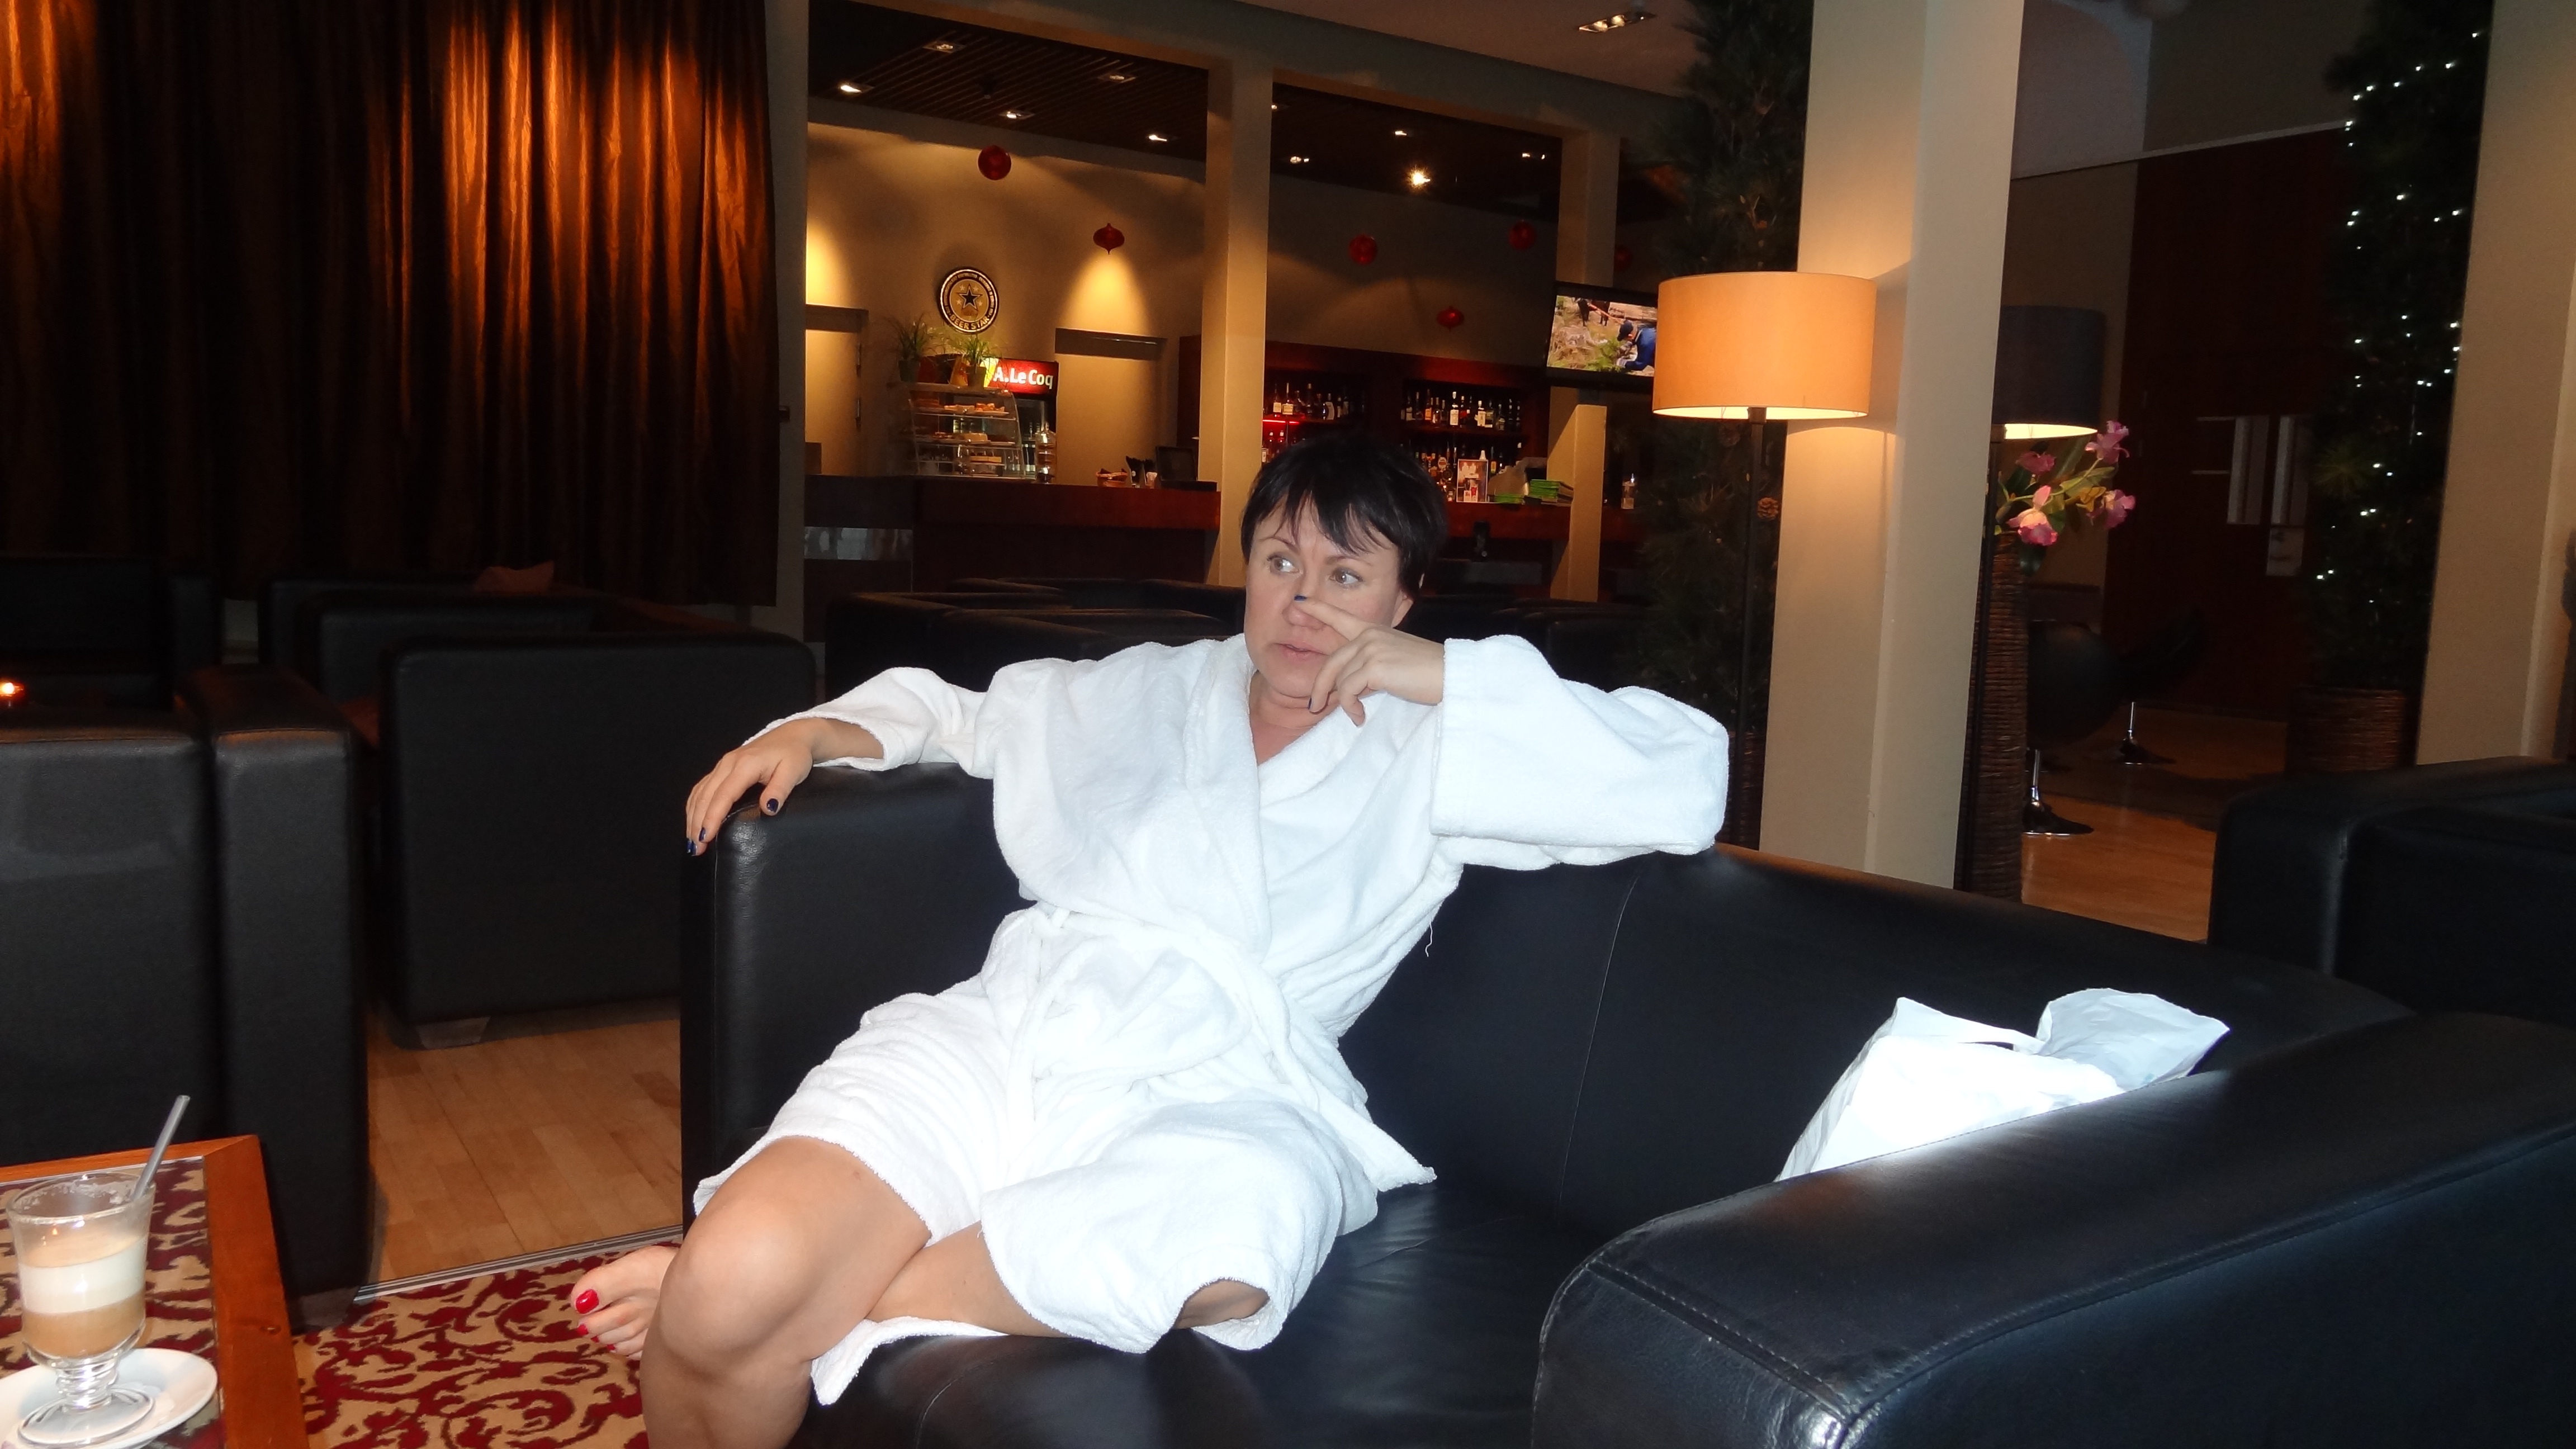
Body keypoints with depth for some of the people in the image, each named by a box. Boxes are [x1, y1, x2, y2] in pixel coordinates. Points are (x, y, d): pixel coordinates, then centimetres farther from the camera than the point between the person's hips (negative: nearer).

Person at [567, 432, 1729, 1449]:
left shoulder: (1429, 754, 17)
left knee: (1245, 1213, -41)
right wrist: (814, 731, 20)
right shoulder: (1144, 689, 26)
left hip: (1218, 1091, -1)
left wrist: (1447, 677, 3)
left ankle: (783, 1316, -21)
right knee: (734, 1276, -28)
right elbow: (958, 712, 39)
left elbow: (1689, 785, 6)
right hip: (1004, 1031, 2)